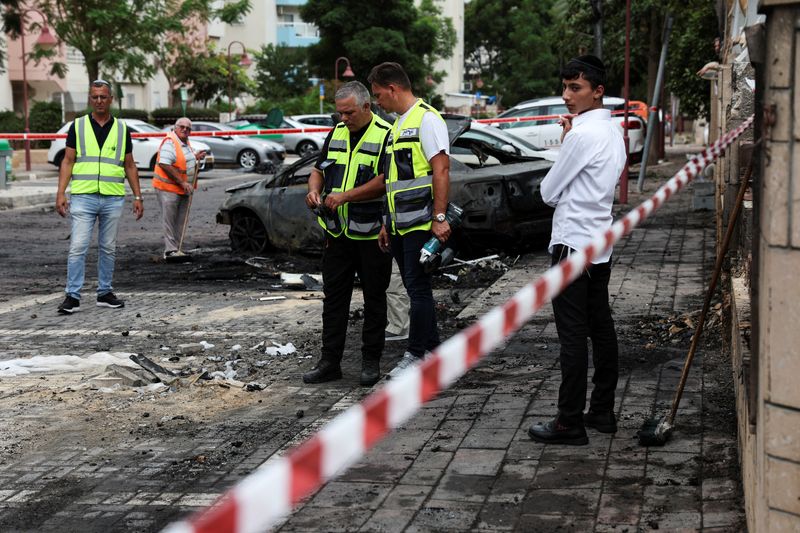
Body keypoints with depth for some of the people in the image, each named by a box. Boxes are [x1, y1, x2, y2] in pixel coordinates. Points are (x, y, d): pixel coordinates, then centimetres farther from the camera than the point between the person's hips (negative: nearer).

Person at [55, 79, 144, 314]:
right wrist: (61, 193, -7)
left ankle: (105, 293, 18)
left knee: (108, 248, 9)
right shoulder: (78, 126, 5)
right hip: (83, 196, -2)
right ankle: (72, 296, -5)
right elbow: (68, 161, 3)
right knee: (78, 247, -8)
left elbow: (129, 166, 12)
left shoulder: (122, 129, 10)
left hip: (113, 198, 2)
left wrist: (138, 196, 5)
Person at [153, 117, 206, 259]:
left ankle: (177, 248, 17)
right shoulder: (170, 142, -16)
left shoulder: (185, 143, 14)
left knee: (180, 221, 11)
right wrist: (182, 182, -25)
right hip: (168, 188, -9)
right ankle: (170, 250, -5)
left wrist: (195, 157, 10)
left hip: (183, 189, 9)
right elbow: (165, 165, -25)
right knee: (169, 220, -6)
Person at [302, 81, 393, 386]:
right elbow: (319, 169, 17)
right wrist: (314, 189, -5)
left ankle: (371, 361, 15)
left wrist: (346, 196, -24)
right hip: (338, 232, 6)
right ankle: (330, 361, 12)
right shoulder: (337, 133, 11)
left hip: (372, 233, -6)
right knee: (334, 296, 7)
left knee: (374, 298, 6)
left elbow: (384, 181, -18)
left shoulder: (385, 135, -9)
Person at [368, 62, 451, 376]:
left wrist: (439, 217, -23)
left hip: (421, 223, -9)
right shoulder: (398, 124, 19)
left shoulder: (426, 118, -10)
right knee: (416, 288, 12)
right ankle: (434, 350, 19)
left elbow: (441, 170, -17)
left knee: (418, 288, -5)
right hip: (400, 225, 9)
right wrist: (388, 224, 20)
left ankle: (415, 355, 2)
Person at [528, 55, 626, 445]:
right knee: (600, 328, 13)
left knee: (572, 334, -6)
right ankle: (602, 412, 21)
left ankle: (570, 422, -3)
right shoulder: (612, 132, 13)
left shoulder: (582, 134, -17)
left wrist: (563, 143, 5)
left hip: (573, 245, -10)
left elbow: (549, 191, -10)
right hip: (600, 242, 10)